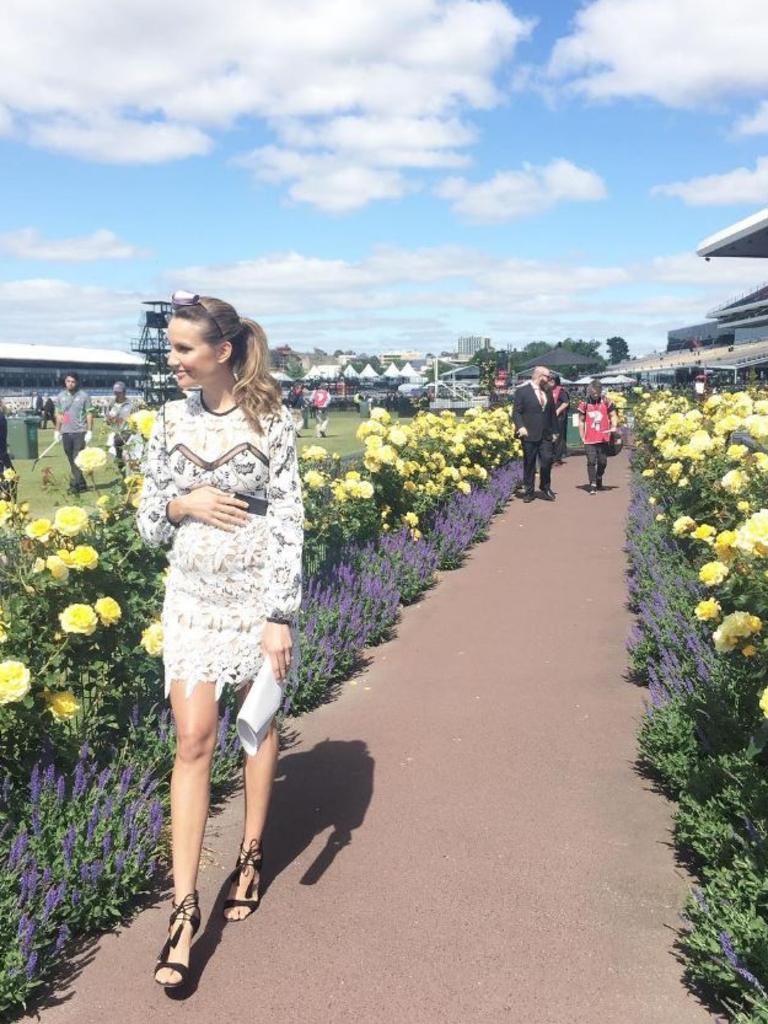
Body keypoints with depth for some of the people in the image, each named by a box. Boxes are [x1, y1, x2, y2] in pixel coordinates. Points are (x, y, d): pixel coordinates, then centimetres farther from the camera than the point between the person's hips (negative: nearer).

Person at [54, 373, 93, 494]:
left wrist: (89, 431, -8)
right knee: (71, 460, 9)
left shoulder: (84, 396, -2)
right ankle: (81, 483, 18)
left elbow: (89, 414, -2)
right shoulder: (60, 396, 11)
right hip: (66, 432, 5)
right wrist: (57, 431, 12)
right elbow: (59, 415, 17)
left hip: (80, 432, -5)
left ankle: (75, 485, -7)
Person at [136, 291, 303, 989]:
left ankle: (252, 854, 33)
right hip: (192, 595, 2)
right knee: (193, 737, -3)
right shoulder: (173, 419, 3)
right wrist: (184, 504, -14)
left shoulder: (270, 420, -8)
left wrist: (280, 617, -16)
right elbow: (149, 519, 8)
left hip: (258, 592, -2)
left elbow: (289, 523, -10)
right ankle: (185, 902, 2)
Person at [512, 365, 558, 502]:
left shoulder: (548, 392, 14)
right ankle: (528, 491, 13)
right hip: (529, 434, -4)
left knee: (547, 461, -2)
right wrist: (520, 426, -20)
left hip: (546, 435, 4)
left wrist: (554, 431, 15)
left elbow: (552, 412, 18)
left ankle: (545, 489, 15)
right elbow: (516, 412, -6)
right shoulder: (522, 391, -4)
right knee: (529, 463, 3)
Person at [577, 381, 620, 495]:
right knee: (591, 461, -7)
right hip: (589, 439, -2)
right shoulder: (584, 403, 0)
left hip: (603, 438, 2)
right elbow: (581, 421, 6)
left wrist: (614, 426, -12)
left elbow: (613, 415, 9)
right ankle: (592, 485, -3)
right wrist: (582, 437, 3)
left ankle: (599, 481, 32)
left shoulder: (606, 402, 2)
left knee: (602, 462, 8)